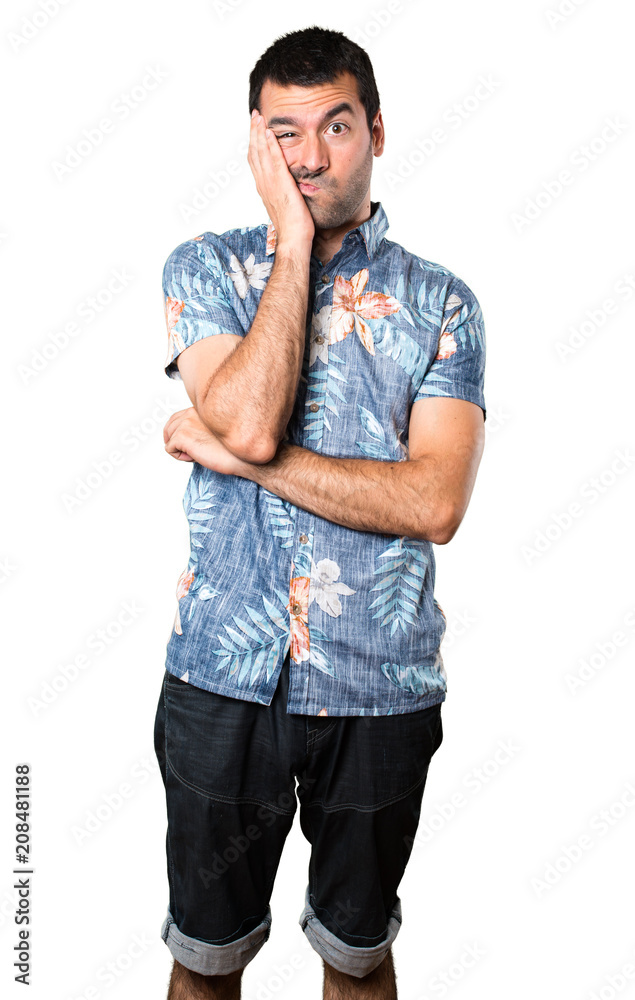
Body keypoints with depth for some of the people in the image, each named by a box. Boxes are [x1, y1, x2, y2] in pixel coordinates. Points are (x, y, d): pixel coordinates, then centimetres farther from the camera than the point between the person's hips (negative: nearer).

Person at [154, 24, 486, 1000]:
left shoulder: (439, 301, 0)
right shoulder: (205, 268, 1)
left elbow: (435, 502, -14)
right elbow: (248, 418, -19)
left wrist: (237, 455, -16)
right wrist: (296, 239, -12)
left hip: (382, 688, 1)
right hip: (223, 673, 0)